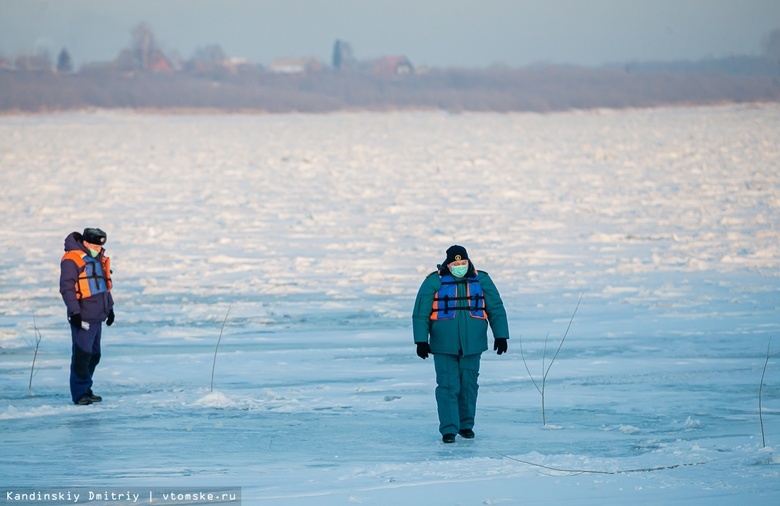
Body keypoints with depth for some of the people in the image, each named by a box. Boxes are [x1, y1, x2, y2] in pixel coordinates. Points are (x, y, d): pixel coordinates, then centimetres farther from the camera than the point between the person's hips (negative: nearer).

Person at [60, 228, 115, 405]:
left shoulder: (100, 259, 16)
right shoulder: (72, 260, -11)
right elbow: (66, 287, -14)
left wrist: (109, 307, 24)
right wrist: (74, 311, -19)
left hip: (97, 316, 9)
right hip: (82, 317, -9)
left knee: (94, 354, 11)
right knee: (82, 354, -11)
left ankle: (86, 389, 20)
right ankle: (79, 394, -8)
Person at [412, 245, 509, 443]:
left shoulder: (481, 280, 5)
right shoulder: (434, 282, -3)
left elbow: (496, 308, 10)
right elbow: (420, 313, -1)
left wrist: (501, 336, 6)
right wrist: (421, 341, -5)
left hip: (472, 345, 2)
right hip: (444, 345, -2)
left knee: (469, 385, 7)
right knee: (448, 386, -7)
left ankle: (466, 424, 21)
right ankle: (448, 429, -5)